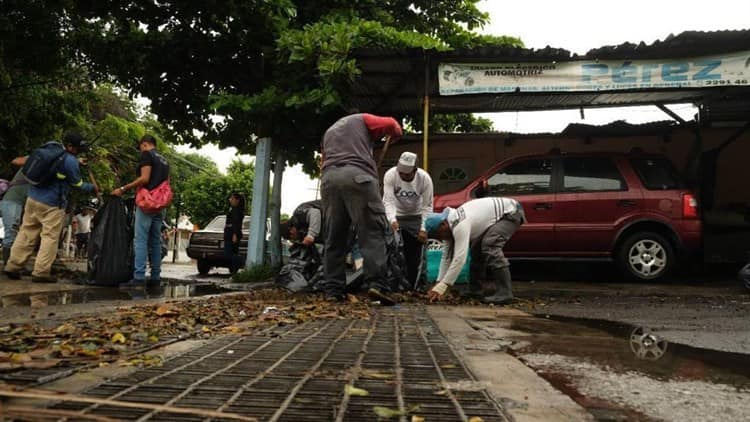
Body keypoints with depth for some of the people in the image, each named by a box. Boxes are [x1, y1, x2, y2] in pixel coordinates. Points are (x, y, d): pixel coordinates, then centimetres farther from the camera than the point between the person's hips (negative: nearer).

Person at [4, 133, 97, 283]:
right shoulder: (70, 160, -11)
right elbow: (77, 184, -2)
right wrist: (92, 188, 18)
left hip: (33, 198, 8)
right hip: (52, 204, -7)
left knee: (27, 233, 12)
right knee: (50, 237, -2)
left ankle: (13, 266, 14)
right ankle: (41, 272, -4)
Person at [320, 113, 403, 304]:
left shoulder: (329, 132, 37)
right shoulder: (361, 119, 24)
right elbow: (391, 124, 12)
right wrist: (394, 135, 32)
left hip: (328, 178, 5)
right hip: (357, 175, -4)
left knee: (334, 238, 6)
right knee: (373, 232, -6)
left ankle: (333, 290, 1)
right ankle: (377, 284, -19)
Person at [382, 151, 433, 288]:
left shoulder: (425, 178, -23)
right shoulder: (390, 175, -25)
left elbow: (427, 206, -18)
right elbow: (388, 201, -29)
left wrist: (424, 229, -26)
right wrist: (392, 220, -45)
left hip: (415, 217, 1)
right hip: (395, 216, -1)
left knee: (415, 256, -2)